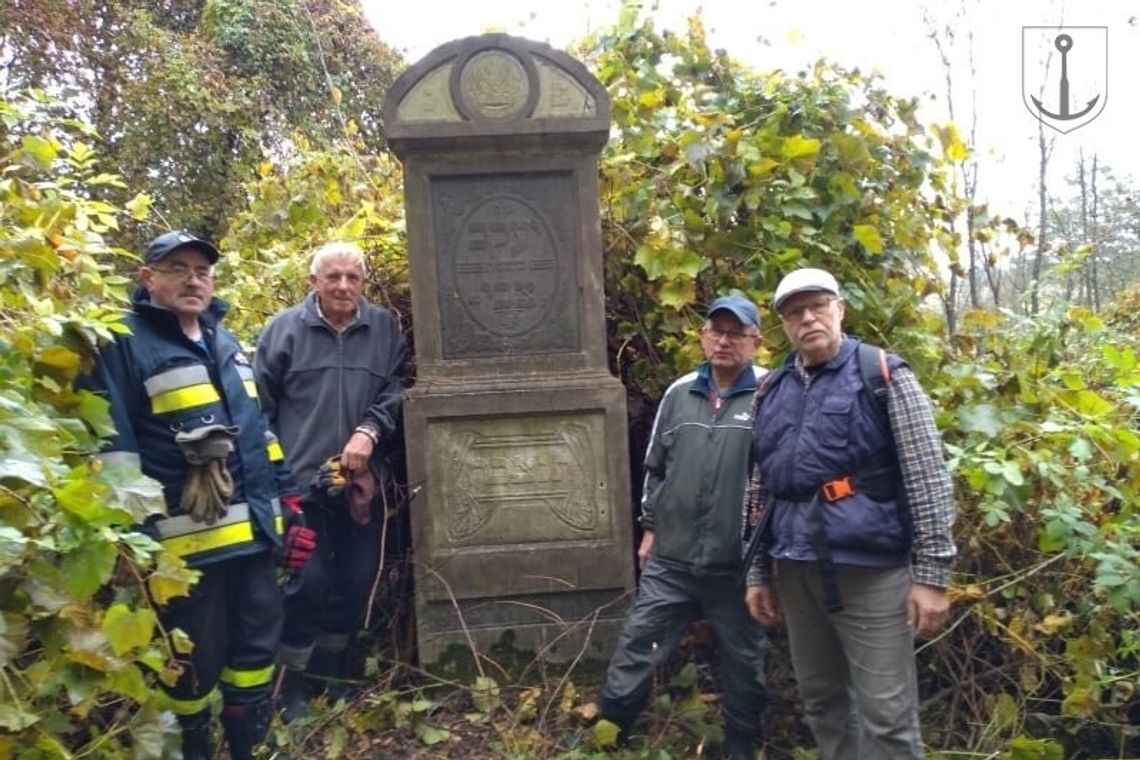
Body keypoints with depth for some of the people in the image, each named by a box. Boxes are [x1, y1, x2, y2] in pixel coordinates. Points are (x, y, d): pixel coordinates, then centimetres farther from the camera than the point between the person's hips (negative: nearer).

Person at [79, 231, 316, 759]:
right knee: (196, 663, 7)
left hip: (255, 533, 7)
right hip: (187, 541, -6)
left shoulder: (227, 343, 16)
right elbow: (112, 448, -11)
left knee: (258, 647, 16)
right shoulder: (124, 345, -6)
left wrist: (289, 505, 16)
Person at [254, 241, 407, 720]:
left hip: (363, 483, 3)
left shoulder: (385, 328, 5)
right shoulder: (283, 329, 0)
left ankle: (331, 671, 34)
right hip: (302, 483, -3)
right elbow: (260, 409, 1)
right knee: (307, 583, -1)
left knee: (357, 582, 12)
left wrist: (370, 430, -13)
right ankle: (292, 682, 20)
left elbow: (397, 391, 4)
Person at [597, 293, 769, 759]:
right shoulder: (680, 393, 7)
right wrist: (650, 527, 14)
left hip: (738, 564, -3)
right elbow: (655, 467, 15)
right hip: (670, 559, 4)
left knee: (743, 659, 14)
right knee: (638, 640, 9)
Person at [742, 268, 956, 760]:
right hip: (796, 570, 5)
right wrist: (758, 572, 14)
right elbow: (759, 489, 15)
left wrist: (931, 573, -10)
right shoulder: (770, 392, 11)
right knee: (820, 702, 16)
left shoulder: (883, 375, -3)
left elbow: (929, 479, -6)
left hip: (870, 568, -5)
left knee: (886, 717, 0)